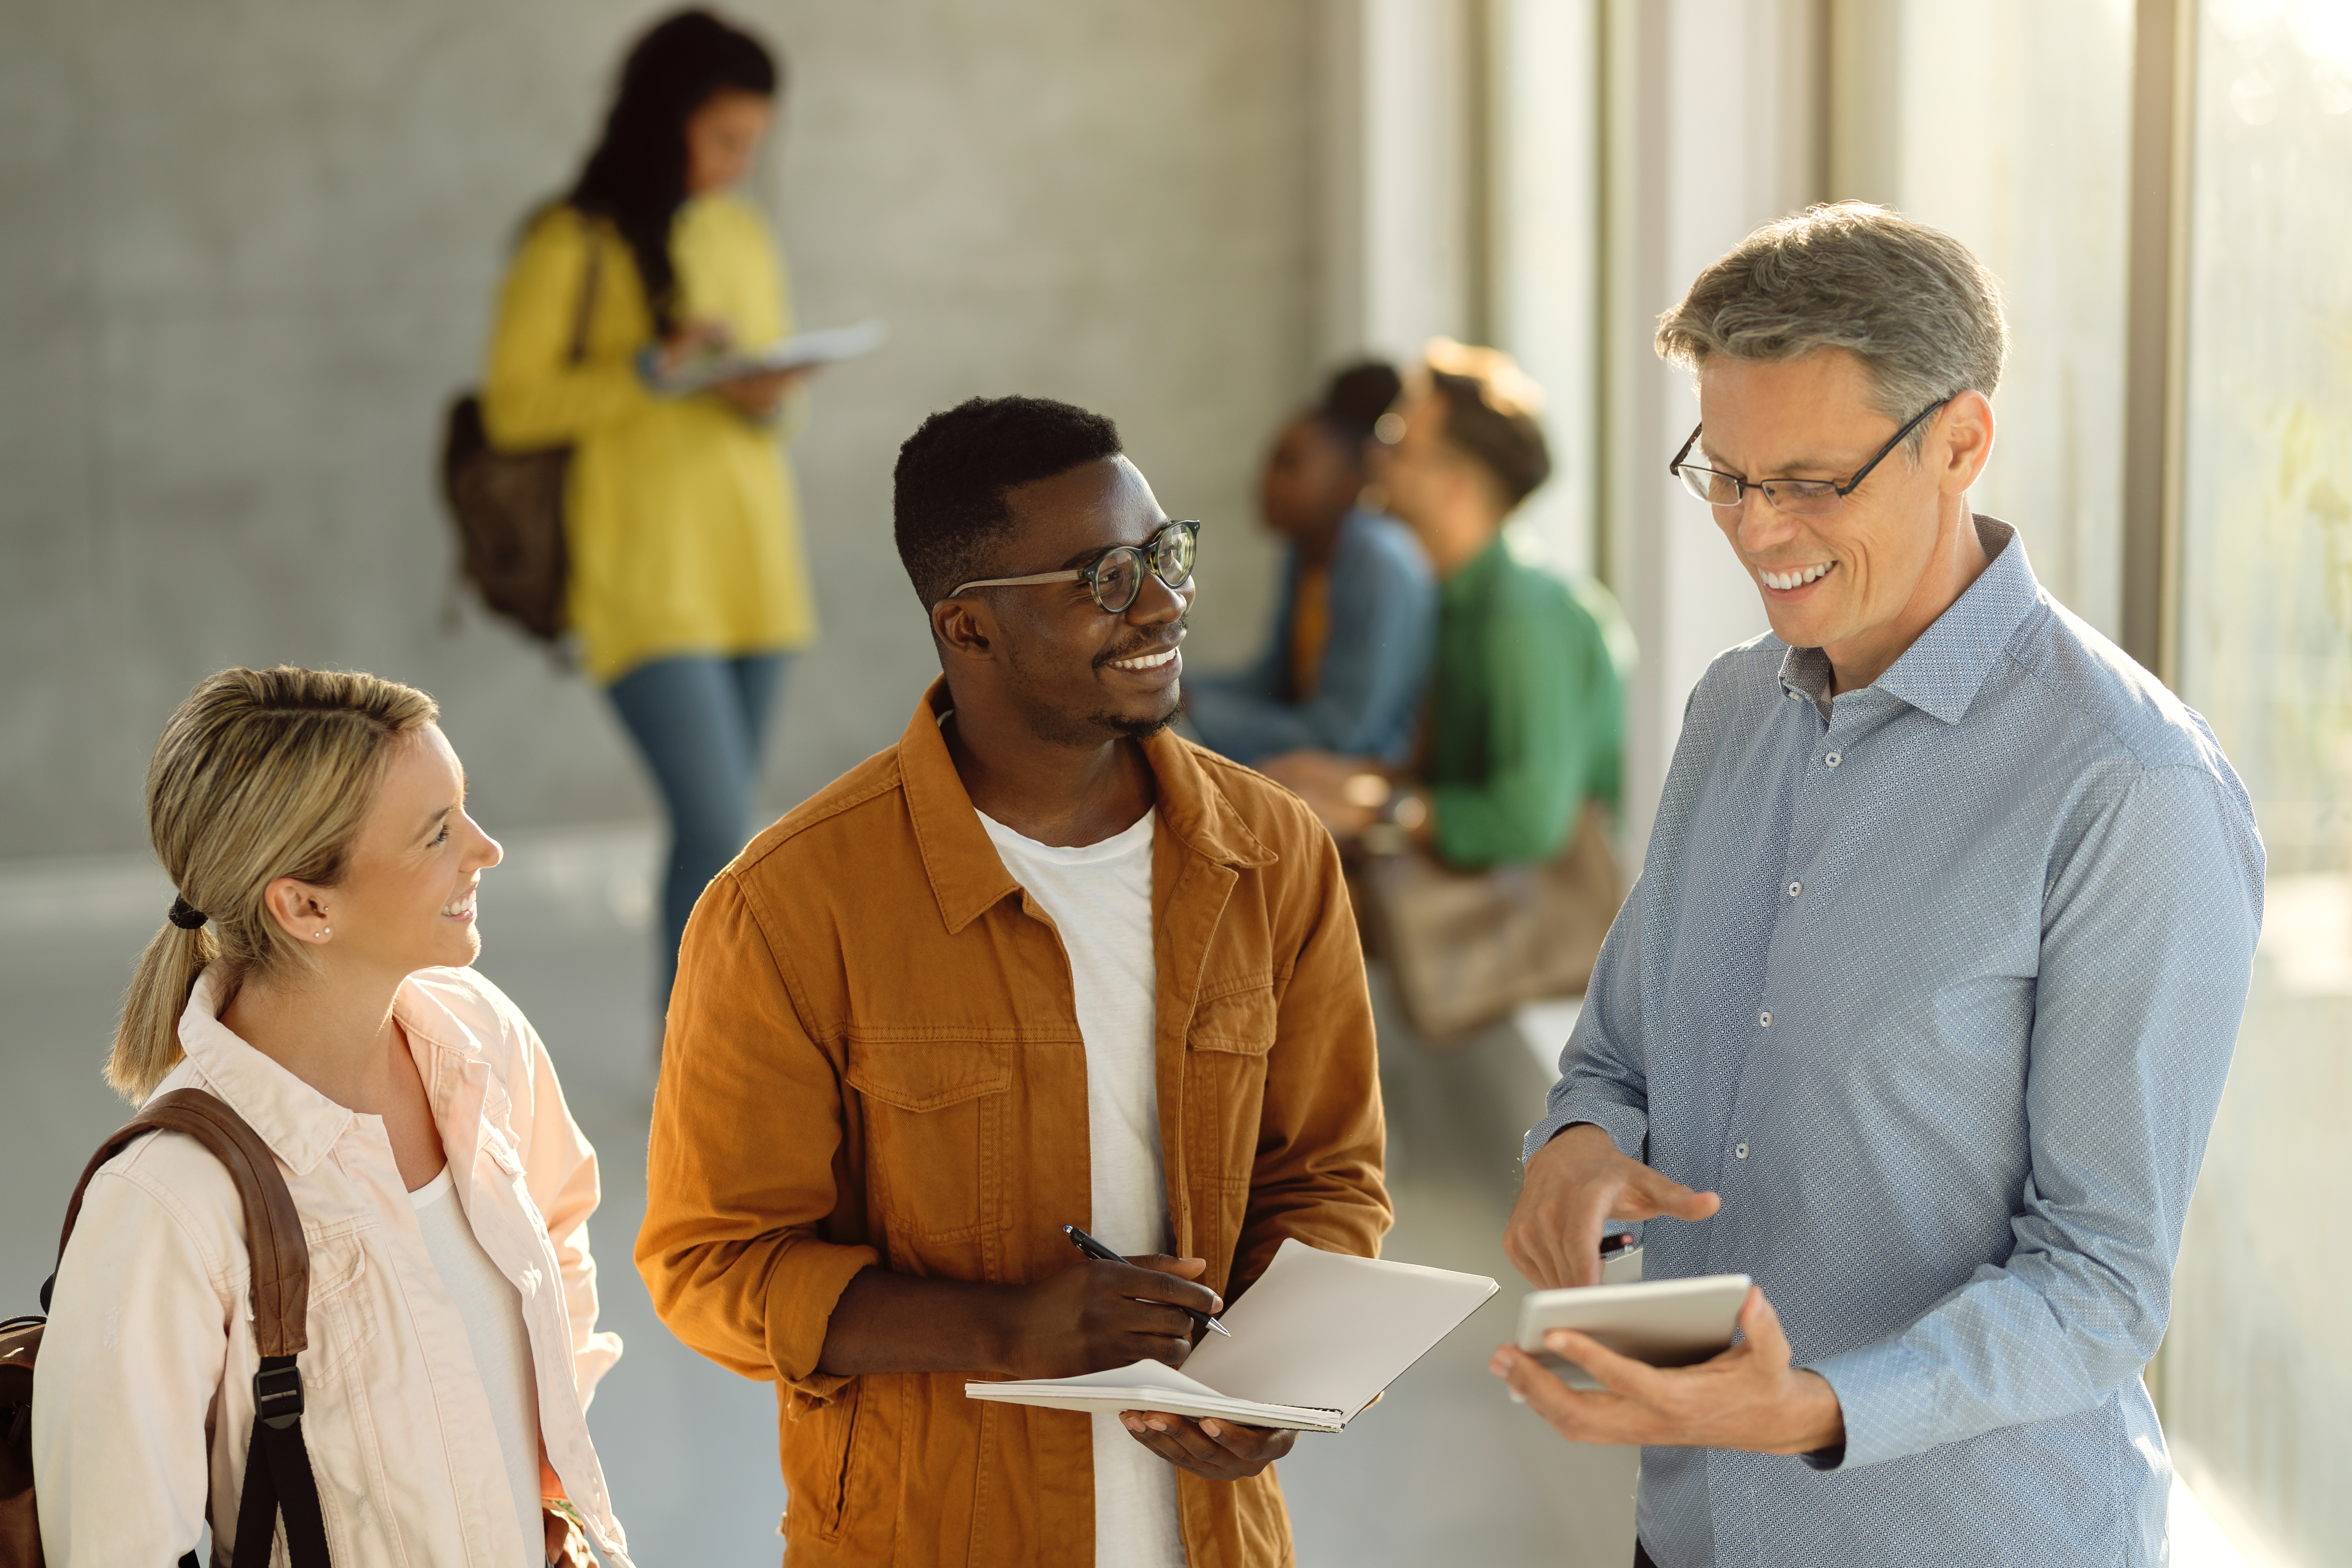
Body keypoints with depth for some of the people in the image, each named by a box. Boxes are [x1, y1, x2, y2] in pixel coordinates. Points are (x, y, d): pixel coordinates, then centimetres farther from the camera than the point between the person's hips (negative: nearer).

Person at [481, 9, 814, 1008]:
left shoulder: (745, 236, 12)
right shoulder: (575, 245, -6)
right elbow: (512, 407, -8)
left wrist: (771, 397, -4)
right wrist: (653, 368, -17)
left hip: (752, 568, 6)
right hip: (644, 578, -6)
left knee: (716, 825, 8)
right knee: (720, 832, -14)